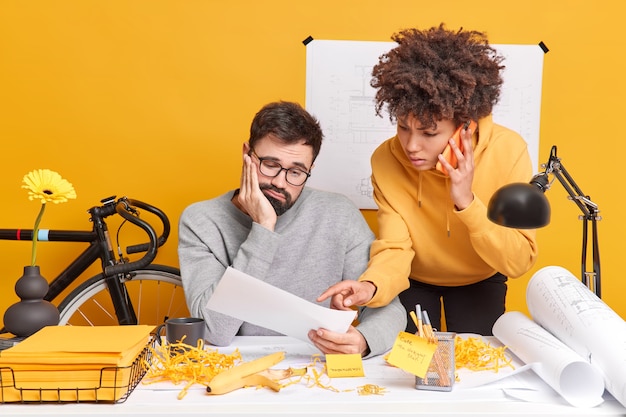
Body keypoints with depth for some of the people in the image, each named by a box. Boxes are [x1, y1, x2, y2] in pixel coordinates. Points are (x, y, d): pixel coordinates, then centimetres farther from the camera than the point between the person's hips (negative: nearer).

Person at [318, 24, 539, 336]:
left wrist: (467, 202, -41)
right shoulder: (386, 160, -27)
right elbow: (394, 249, -29)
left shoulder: (508, 151, -29)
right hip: (414, 280, 0)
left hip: (479, 281, 0)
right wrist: (371, 286, -50)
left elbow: (518, 262, -28)